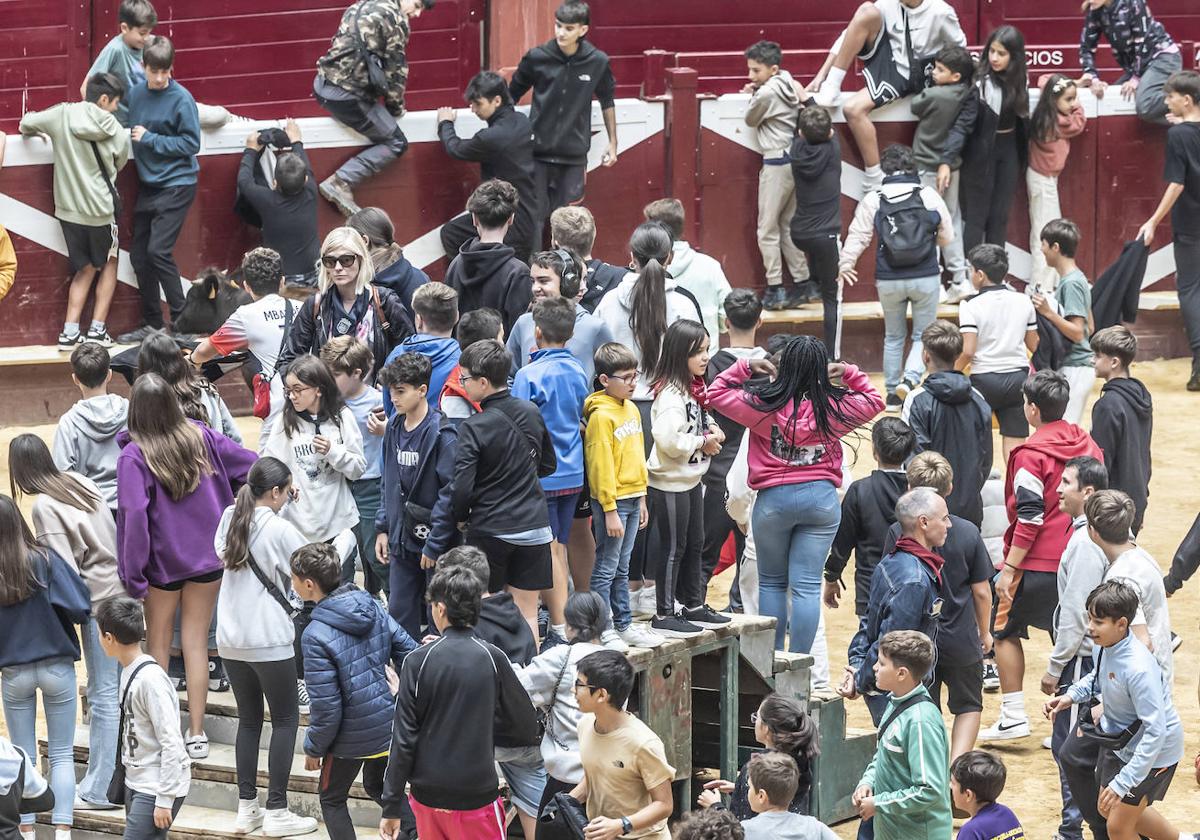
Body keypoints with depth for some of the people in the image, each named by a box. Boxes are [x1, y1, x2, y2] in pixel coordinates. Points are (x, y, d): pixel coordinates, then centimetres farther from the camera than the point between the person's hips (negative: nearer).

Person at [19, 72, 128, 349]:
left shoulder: (62, 115, -5)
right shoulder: (114, 130, -10)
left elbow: (26, 124, 4)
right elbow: (119, 163, 4)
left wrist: (42, 134, 26)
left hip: (69, 208, 3)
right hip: (100, 208, -3)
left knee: (85, 268, 17)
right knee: (108, 265, 19)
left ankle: (70, 332, 7)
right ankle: (97, 329, 10)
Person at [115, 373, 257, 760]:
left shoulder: (134, 456, -18)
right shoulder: (199, 436, -6)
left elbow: (134, 515, -22)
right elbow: (249, 466, 0)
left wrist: (131, 575, -18)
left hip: (162, 563, -3)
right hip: (207, 557, 3)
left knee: (158, 644, 14)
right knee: (196, 642, 10)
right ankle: (196, 733, 10)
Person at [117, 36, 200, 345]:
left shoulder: (181, 99, -13)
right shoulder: (135, 93, 3)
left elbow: (191, 144, -13)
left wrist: (150, 139, -15)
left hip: (177, 183, -6)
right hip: (148, 183, 7)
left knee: (158, 250, -14)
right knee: (139, 253, 7)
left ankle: (181, 318, -4)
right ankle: (151, 323, 18)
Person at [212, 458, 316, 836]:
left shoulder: (230, 519, 3)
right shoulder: (280, 529, -14)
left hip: (230, 639, 6)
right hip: (269, 640, -6)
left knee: (248, 719, 13)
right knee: (286, 718, 4)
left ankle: (246, 808, 12)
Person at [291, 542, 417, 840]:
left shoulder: (316, 636, -24)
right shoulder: (373, 608, -5)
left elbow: (326, 707, -21)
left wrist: (314, 748, -5)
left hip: (351, 739, -6)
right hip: (388, 725, 6)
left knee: (331, 798, 18)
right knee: (377, 786, 30)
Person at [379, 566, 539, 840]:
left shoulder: (417, 661, -8)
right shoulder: (492, 658, -8)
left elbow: (403, 739, -8)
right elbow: (527, 727, 0)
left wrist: (391, 808, -3)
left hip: (427, 796, 1)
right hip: (477, 796, -1)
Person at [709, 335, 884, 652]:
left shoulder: (763, 405, -11)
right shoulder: (835, 408, -6)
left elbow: (716, 393, 3)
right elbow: (874, 401, 14)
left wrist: (744, 367, 8)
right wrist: (850, 373, 14)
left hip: (774, 499, -1)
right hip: (822, 499, 1)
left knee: (772, 582, 15)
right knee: (807, 586, 2)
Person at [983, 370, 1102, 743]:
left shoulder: (1031, 455, -13)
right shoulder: (1087, 445, 8)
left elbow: (1029, 518, -16)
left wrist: (1010, 568, -12)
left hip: (1039, 563, -6)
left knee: (1005, 629, 10)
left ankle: (1013, 717, 5)